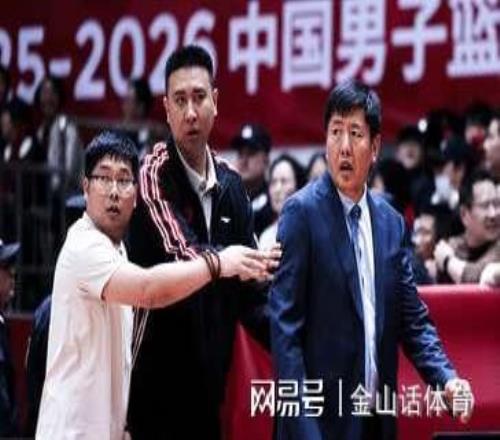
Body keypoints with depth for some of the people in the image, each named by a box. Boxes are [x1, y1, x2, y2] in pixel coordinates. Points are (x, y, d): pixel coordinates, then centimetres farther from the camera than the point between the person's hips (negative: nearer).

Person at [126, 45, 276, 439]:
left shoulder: (232, 186, 10)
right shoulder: (154, 175, -9)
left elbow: (249, 291, 9)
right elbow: (183, 255, -23)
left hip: (209, 387, 6)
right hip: (156, 387, -6)